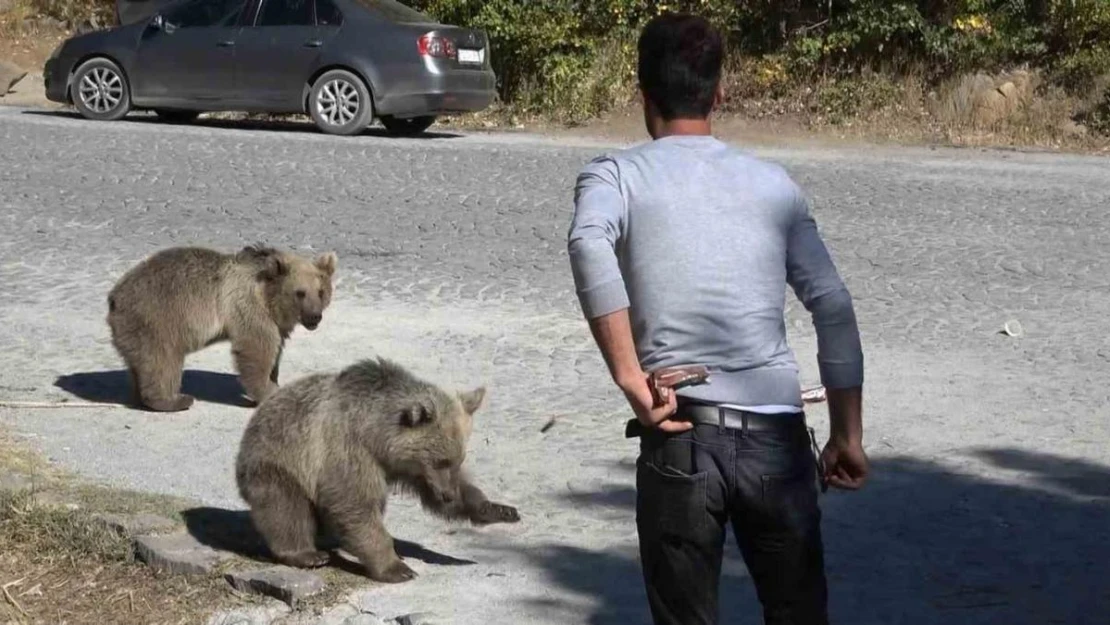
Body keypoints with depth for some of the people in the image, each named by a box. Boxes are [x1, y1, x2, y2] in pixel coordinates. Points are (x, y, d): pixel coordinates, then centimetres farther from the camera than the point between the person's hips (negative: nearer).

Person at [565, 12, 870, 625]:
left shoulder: (615, 174, 5)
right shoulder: (773, 183, 14)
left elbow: (588, 244, -18)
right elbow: (834, 308, 8)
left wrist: (630, 379, -17)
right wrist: (847, 434, 12)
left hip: (681, 437, -2)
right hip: (777, 436, 2)